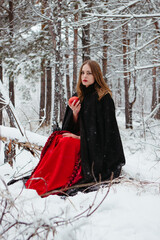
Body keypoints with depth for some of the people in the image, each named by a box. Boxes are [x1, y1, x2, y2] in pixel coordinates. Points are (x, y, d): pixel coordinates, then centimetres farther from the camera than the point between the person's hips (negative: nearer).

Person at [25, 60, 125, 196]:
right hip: (82, 138, 7)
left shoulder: (104, 97, -8)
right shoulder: (79, 96, 13)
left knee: (67, 143, -29)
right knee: (56, 138, -18)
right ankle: (36, 181, -27)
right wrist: (75, 113, -10)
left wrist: (81, 137, -14)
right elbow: (75, 127, 12)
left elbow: (104, 127, -12)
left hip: (97, 147, -6)